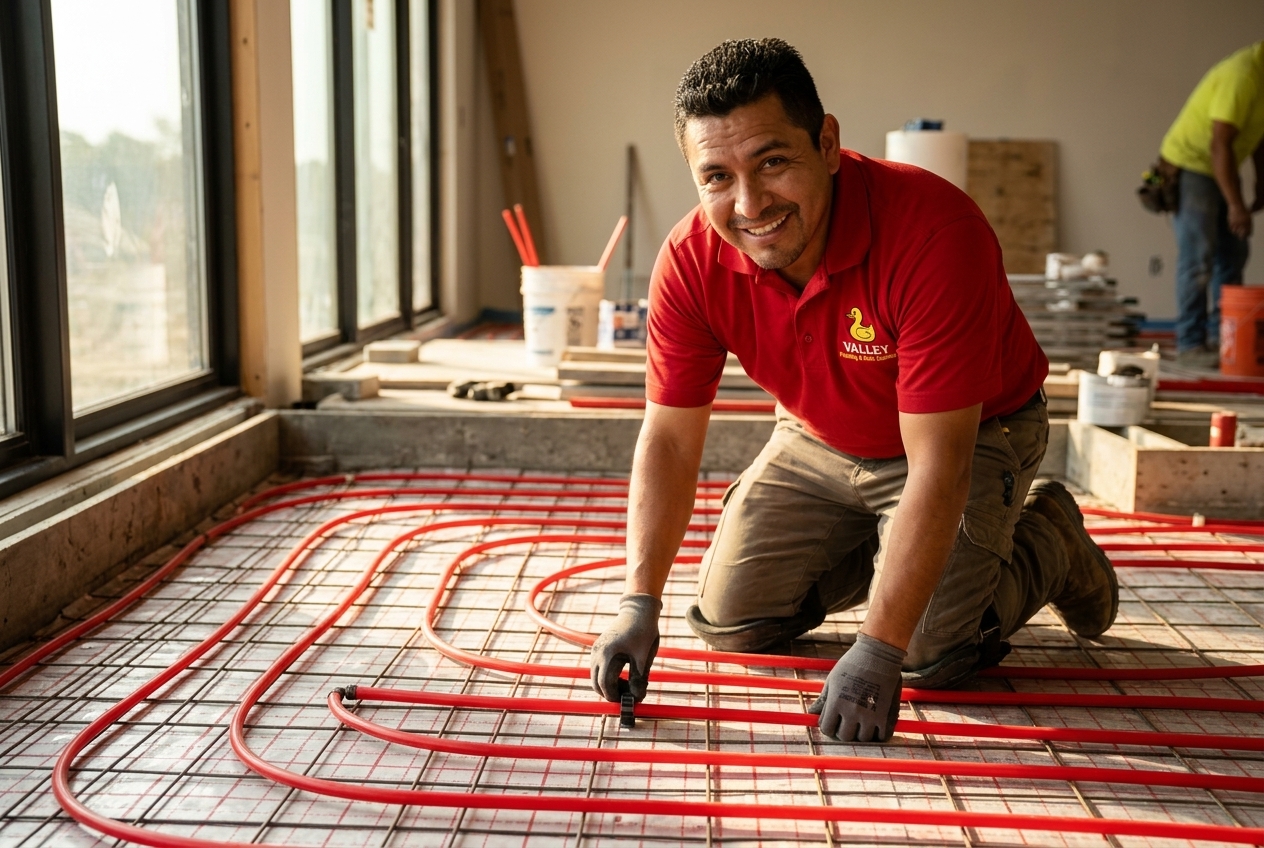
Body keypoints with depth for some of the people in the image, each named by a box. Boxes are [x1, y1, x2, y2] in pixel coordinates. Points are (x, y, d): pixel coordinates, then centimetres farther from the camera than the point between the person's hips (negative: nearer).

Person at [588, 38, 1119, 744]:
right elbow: (671, 437, -13)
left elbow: (936, 467, -36)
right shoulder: (693, 262, -22)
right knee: (731, 619, 1)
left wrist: (877, 649, -36)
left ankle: (1048, 544, 14)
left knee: (929, 653, -16)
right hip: (818, 443, 5)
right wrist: (641, 601, -22)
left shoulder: (934, 232, -38)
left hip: (972, 435, -4)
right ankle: (874, 552, 27)